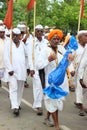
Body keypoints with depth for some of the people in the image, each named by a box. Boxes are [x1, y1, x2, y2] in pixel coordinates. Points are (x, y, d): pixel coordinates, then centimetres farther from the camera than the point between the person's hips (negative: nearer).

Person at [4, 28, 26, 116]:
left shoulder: (22, 44, 11)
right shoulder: (8, 44, 0)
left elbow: (25, 55, 14)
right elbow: (6, 58, -6)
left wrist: (26, 67, 9)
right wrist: (9, 69, -12)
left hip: (22, 69, 4)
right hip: (12, 70, -4)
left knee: (20, 88, 9)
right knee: (13, 88, -10)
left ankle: (18, 103, 23)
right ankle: (15, 107, -12)